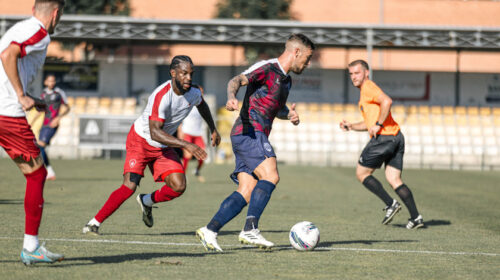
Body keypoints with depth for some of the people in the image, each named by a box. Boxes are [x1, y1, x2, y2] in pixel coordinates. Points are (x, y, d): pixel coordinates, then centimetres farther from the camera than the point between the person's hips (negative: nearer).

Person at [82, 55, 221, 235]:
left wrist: (213, 129, 27)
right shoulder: (161, 96, -31)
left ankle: (147, 201, 17)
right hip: (141, 141, -6)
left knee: (178, 187, -12)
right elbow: (155, 133, -37)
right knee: (129, 186, -20)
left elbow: (201, 105, 20)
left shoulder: (193, 93, -8)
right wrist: (186, 145, -42)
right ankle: (95, 222, -5)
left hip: (164, 146, 6)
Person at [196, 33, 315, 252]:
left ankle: (210, 231, -8)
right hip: (249, 131, -9)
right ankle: (250, 229, -27)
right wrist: (231, 98, -40)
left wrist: (289, 115, 16)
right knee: (270, 176, -22)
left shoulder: (286, 80, 23)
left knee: (247, 192, -2)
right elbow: (236, 81, -18)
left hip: (256, 137, 9)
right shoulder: (266, 68, -5)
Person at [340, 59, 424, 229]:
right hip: (396, 138, 9)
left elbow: (387, 101, -25)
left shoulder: (368, 87, -5)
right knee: (394, 179, 5)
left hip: (383, 138, -9)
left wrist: (378, 125, -20)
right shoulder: (365, 91, 25)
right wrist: (351, 126, 21)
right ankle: (416, 217, -4)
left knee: (362, 173, 3)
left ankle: (391, 204, -3)